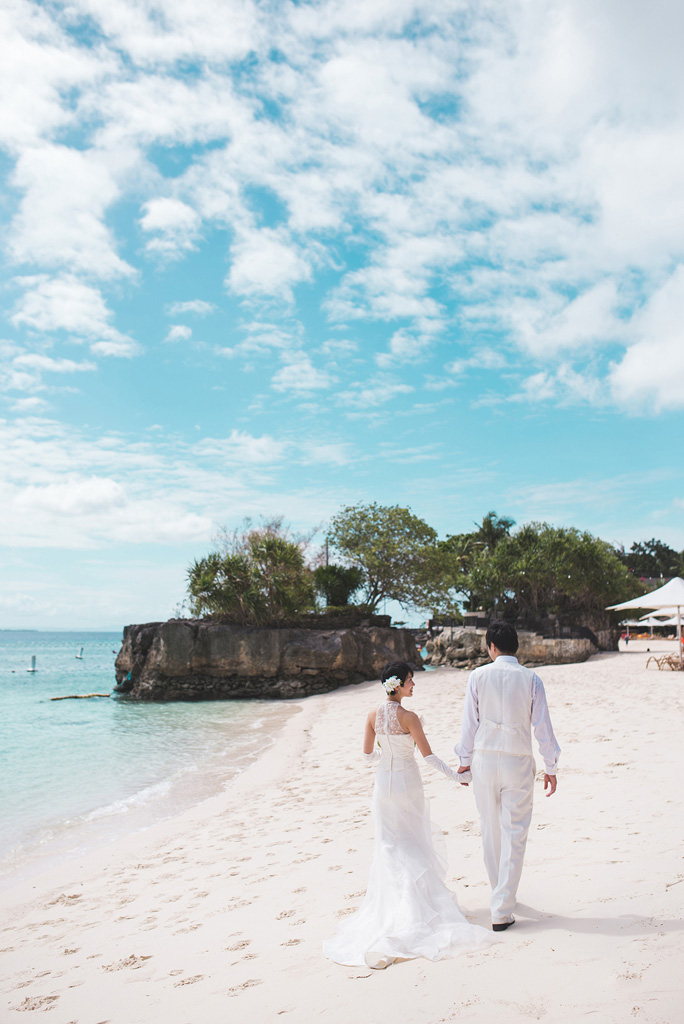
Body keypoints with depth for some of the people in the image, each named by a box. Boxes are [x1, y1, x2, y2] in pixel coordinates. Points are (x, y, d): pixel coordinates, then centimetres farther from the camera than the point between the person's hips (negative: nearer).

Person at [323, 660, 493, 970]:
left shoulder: (373, 715, -5)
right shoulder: (409, 718, -19)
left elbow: (368, 755, 1)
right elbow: (428, 755, -15)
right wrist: (456, 776, -5)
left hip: (383, 784, 4)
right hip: (408, 783, -3)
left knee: (390, 844, 14)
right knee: (415, 843, 14)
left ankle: (393, 900, 19)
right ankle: (421, 900, 22)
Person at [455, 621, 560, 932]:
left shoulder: (477, 676, -5)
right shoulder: (531, 679, -5)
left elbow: (469, 722, -1)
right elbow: (542, 726, -2)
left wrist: (465, 760, 11)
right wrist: (550, 767, 9)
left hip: (484, 759, 1)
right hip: (518, 761, -1)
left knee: (490, 831, 17)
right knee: (514, 835, 4)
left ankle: (500, 893, 34)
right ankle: (502, 911, 3)